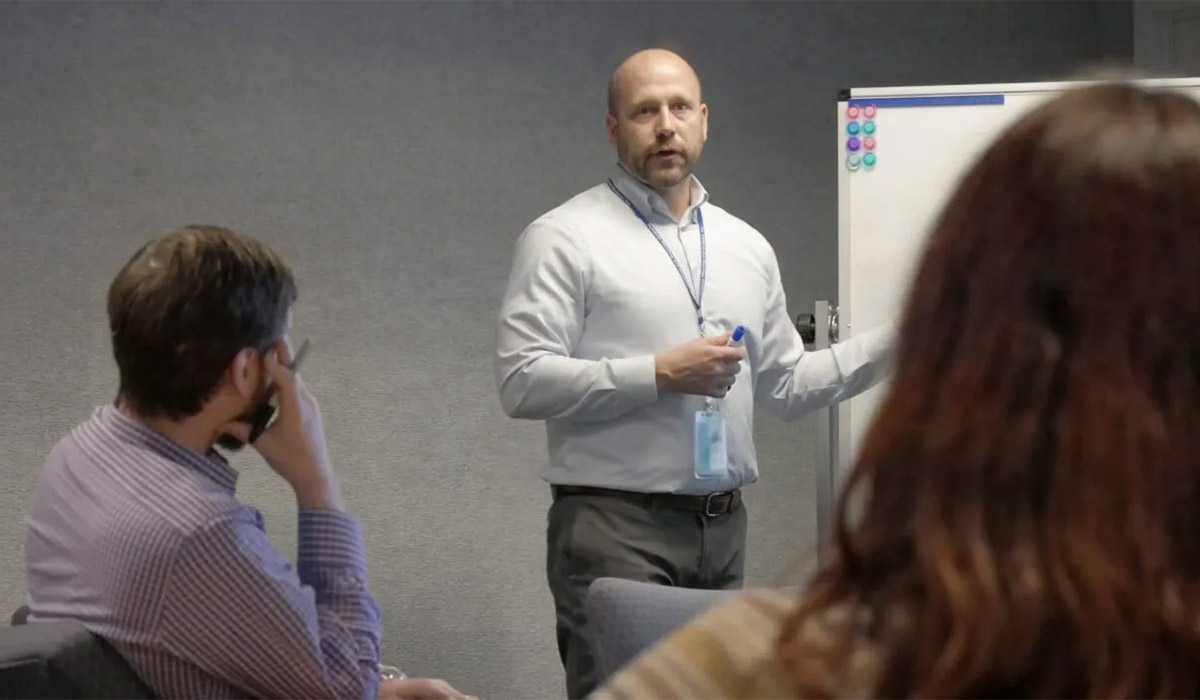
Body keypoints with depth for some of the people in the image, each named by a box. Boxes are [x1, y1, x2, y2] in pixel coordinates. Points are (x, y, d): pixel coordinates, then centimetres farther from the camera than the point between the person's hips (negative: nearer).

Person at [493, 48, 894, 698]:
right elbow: (522, 380, -12)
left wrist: (894, 341, 9)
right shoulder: (564, 239, -3)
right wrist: (659, 374, -17)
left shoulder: (747, 247, 15)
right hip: (614, 528, -5)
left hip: (723, 526, 5)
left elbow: (785, 385, 19)